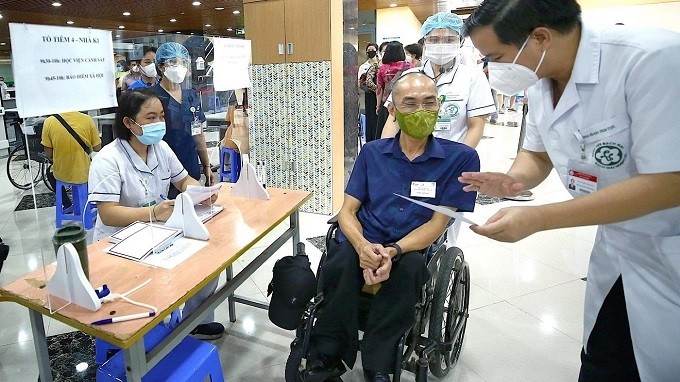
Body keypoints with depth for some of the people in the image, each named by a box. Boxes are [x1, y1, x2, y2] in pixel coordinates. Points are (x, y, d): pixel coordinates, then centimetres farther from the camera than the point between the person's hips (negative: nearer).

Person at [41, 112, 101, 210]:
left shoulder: (49, 122, -13)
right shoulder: (87, 119, -16)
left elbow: (48, 155, -5)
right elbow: (97, 148, -5)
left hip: (61, 175, 1)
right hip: (85, 174, -1)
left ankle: (67, 205, 32)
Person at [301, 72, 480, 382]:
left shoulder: (460, 157, 0)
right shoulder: (371, 152, 9)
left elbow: (438, 223, -4)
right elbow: (348, 210, 5)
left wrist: (393, 251, -21)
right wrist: (362, 245, -18)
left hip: (411, 251, -1)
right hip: (362, 245, 2)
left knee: (410, 268, -34)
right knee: (341, 261, -31)